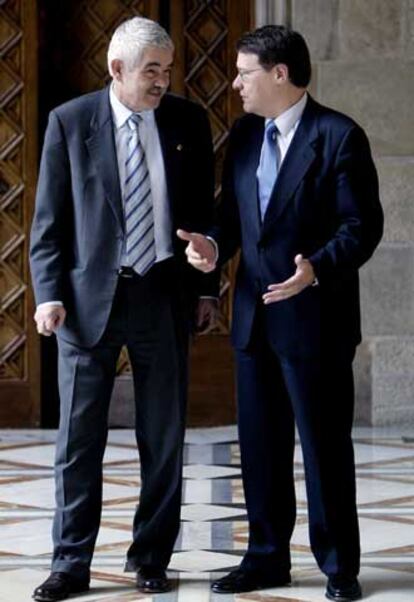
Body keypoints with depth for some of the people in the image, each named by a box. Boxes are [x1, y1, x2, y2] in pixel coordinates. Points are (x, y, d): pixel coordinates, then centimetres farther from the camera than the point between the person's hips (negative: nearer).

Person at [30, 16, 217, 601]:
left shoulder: (188, 120, 4)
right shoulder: (69, 122, -1)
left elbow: (202, 211, 10)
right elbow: (49, 219, 0)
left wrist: (206, 288, 7)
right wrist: (49, 294, -8)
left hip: (165, 296, 2)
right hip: (90, 296, -2)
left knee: (164, 438, 7)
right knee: (79, 437, 2)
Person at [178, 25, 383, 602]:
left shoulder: (339, 136, -10)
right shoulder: (244, 134, 10)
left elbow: (363, 225, -13)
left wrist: (318, 268, -28)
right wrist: (215, 245, -6)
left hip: (315, 317, -6)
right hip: (255, 315, 7)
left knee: (325, 446, 2)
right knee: (260, 445, 12)